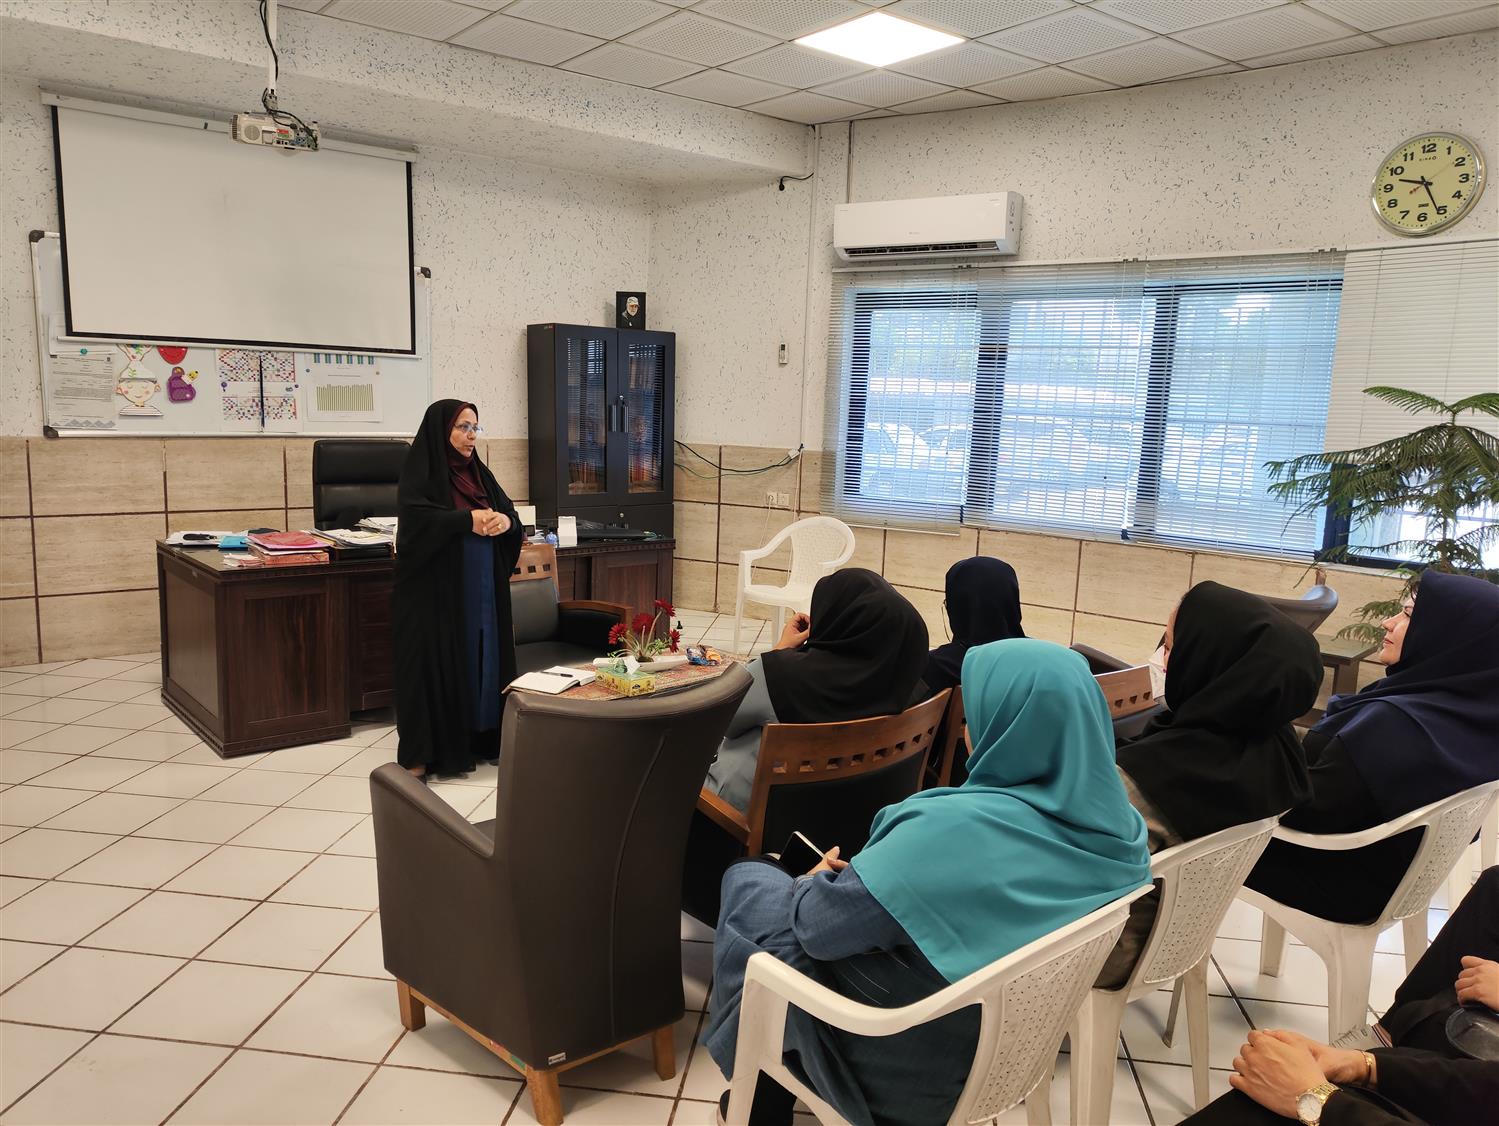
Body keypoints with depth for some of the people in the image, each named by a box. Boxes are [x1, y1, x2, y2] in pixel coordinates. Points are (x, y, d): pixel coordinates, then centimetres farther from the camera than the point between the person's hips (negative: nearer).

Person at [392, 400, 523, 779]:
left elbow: (509, 511, 10)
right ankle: (422, 752, 4)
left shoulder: (479, 474, 13)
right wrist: (468, 520, -22)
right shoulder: (419, 472, -6)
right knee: (437, 662, -3)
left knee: (482, 657, 9)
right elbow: (416, 518, -21)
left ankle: (480, 737, 20)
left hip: (483, 587, 6)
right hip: (436, 588, -6)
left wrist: (505, 520, -13)